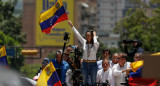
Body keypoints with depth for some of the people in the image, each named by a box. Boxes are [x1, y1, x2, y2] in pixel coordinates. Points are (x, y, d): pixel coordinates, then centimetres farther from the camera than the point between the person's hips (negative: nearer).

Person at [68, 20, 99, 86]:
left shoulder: (96, 45, -6)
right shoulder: (84, 42, 4)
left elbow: (95, 43, -31)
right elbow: (77, 34, 3)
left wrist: (94, 36, -13)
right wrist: (72, 26, 0)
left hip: (93, 64, -3)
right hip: (85, 63, 3)